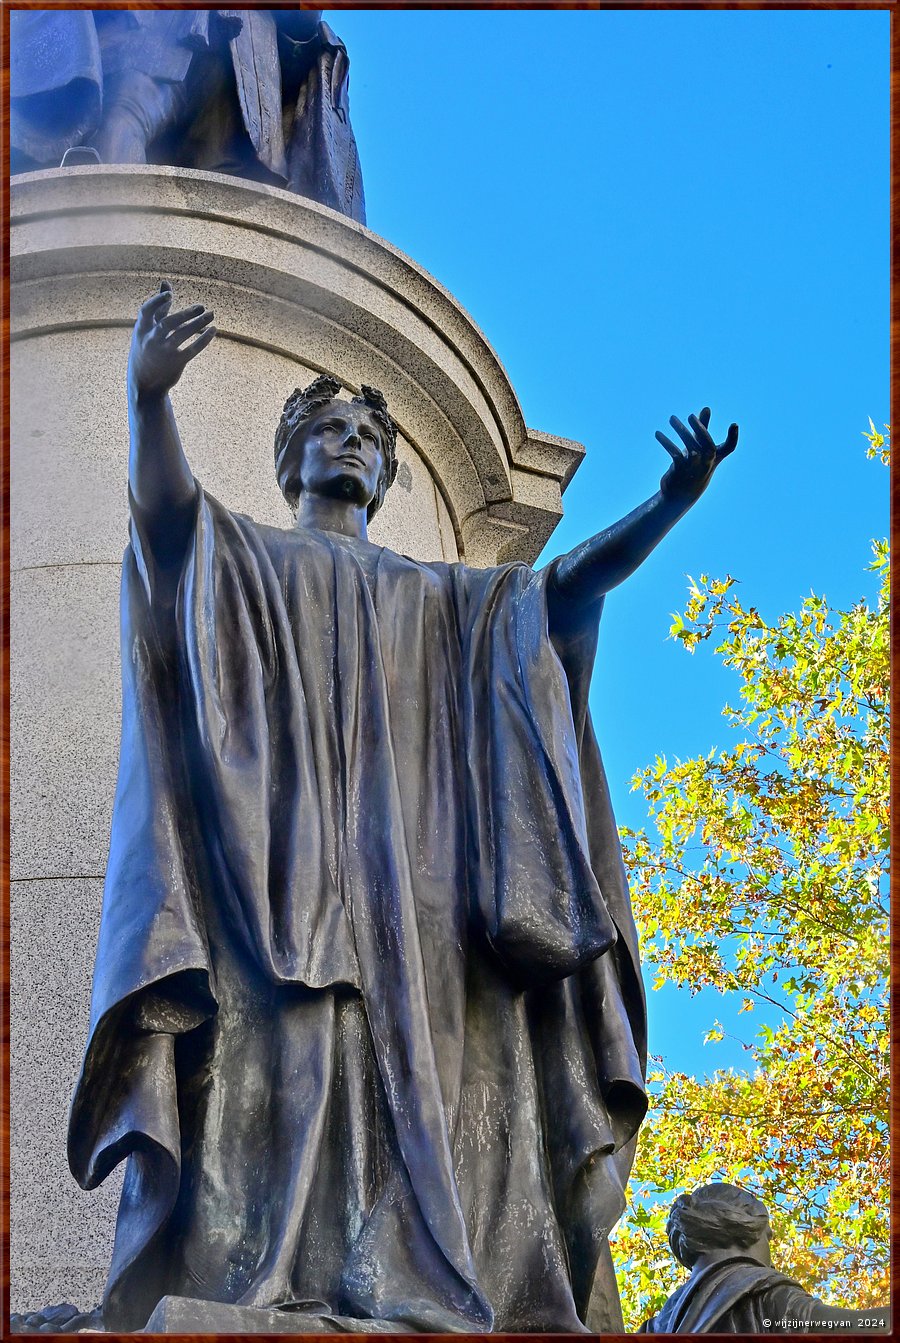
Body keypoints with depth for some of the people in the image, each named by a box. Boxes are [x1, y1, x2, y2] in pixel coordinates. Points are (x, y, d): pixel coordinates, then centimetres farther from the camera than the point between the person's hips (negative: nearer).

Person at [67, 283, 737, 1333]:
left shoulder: (441, 597, 32)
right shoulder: (239, 558, 23)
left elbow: (569, 583, 18)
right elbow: (162, 506, 0)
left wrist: (668, 505, 1)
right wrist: (148, 394, -22)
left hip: (407, 852, 3)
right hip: (276, 841, -3)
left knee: (418, 1067, -15)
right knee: (274, 1050, -22)